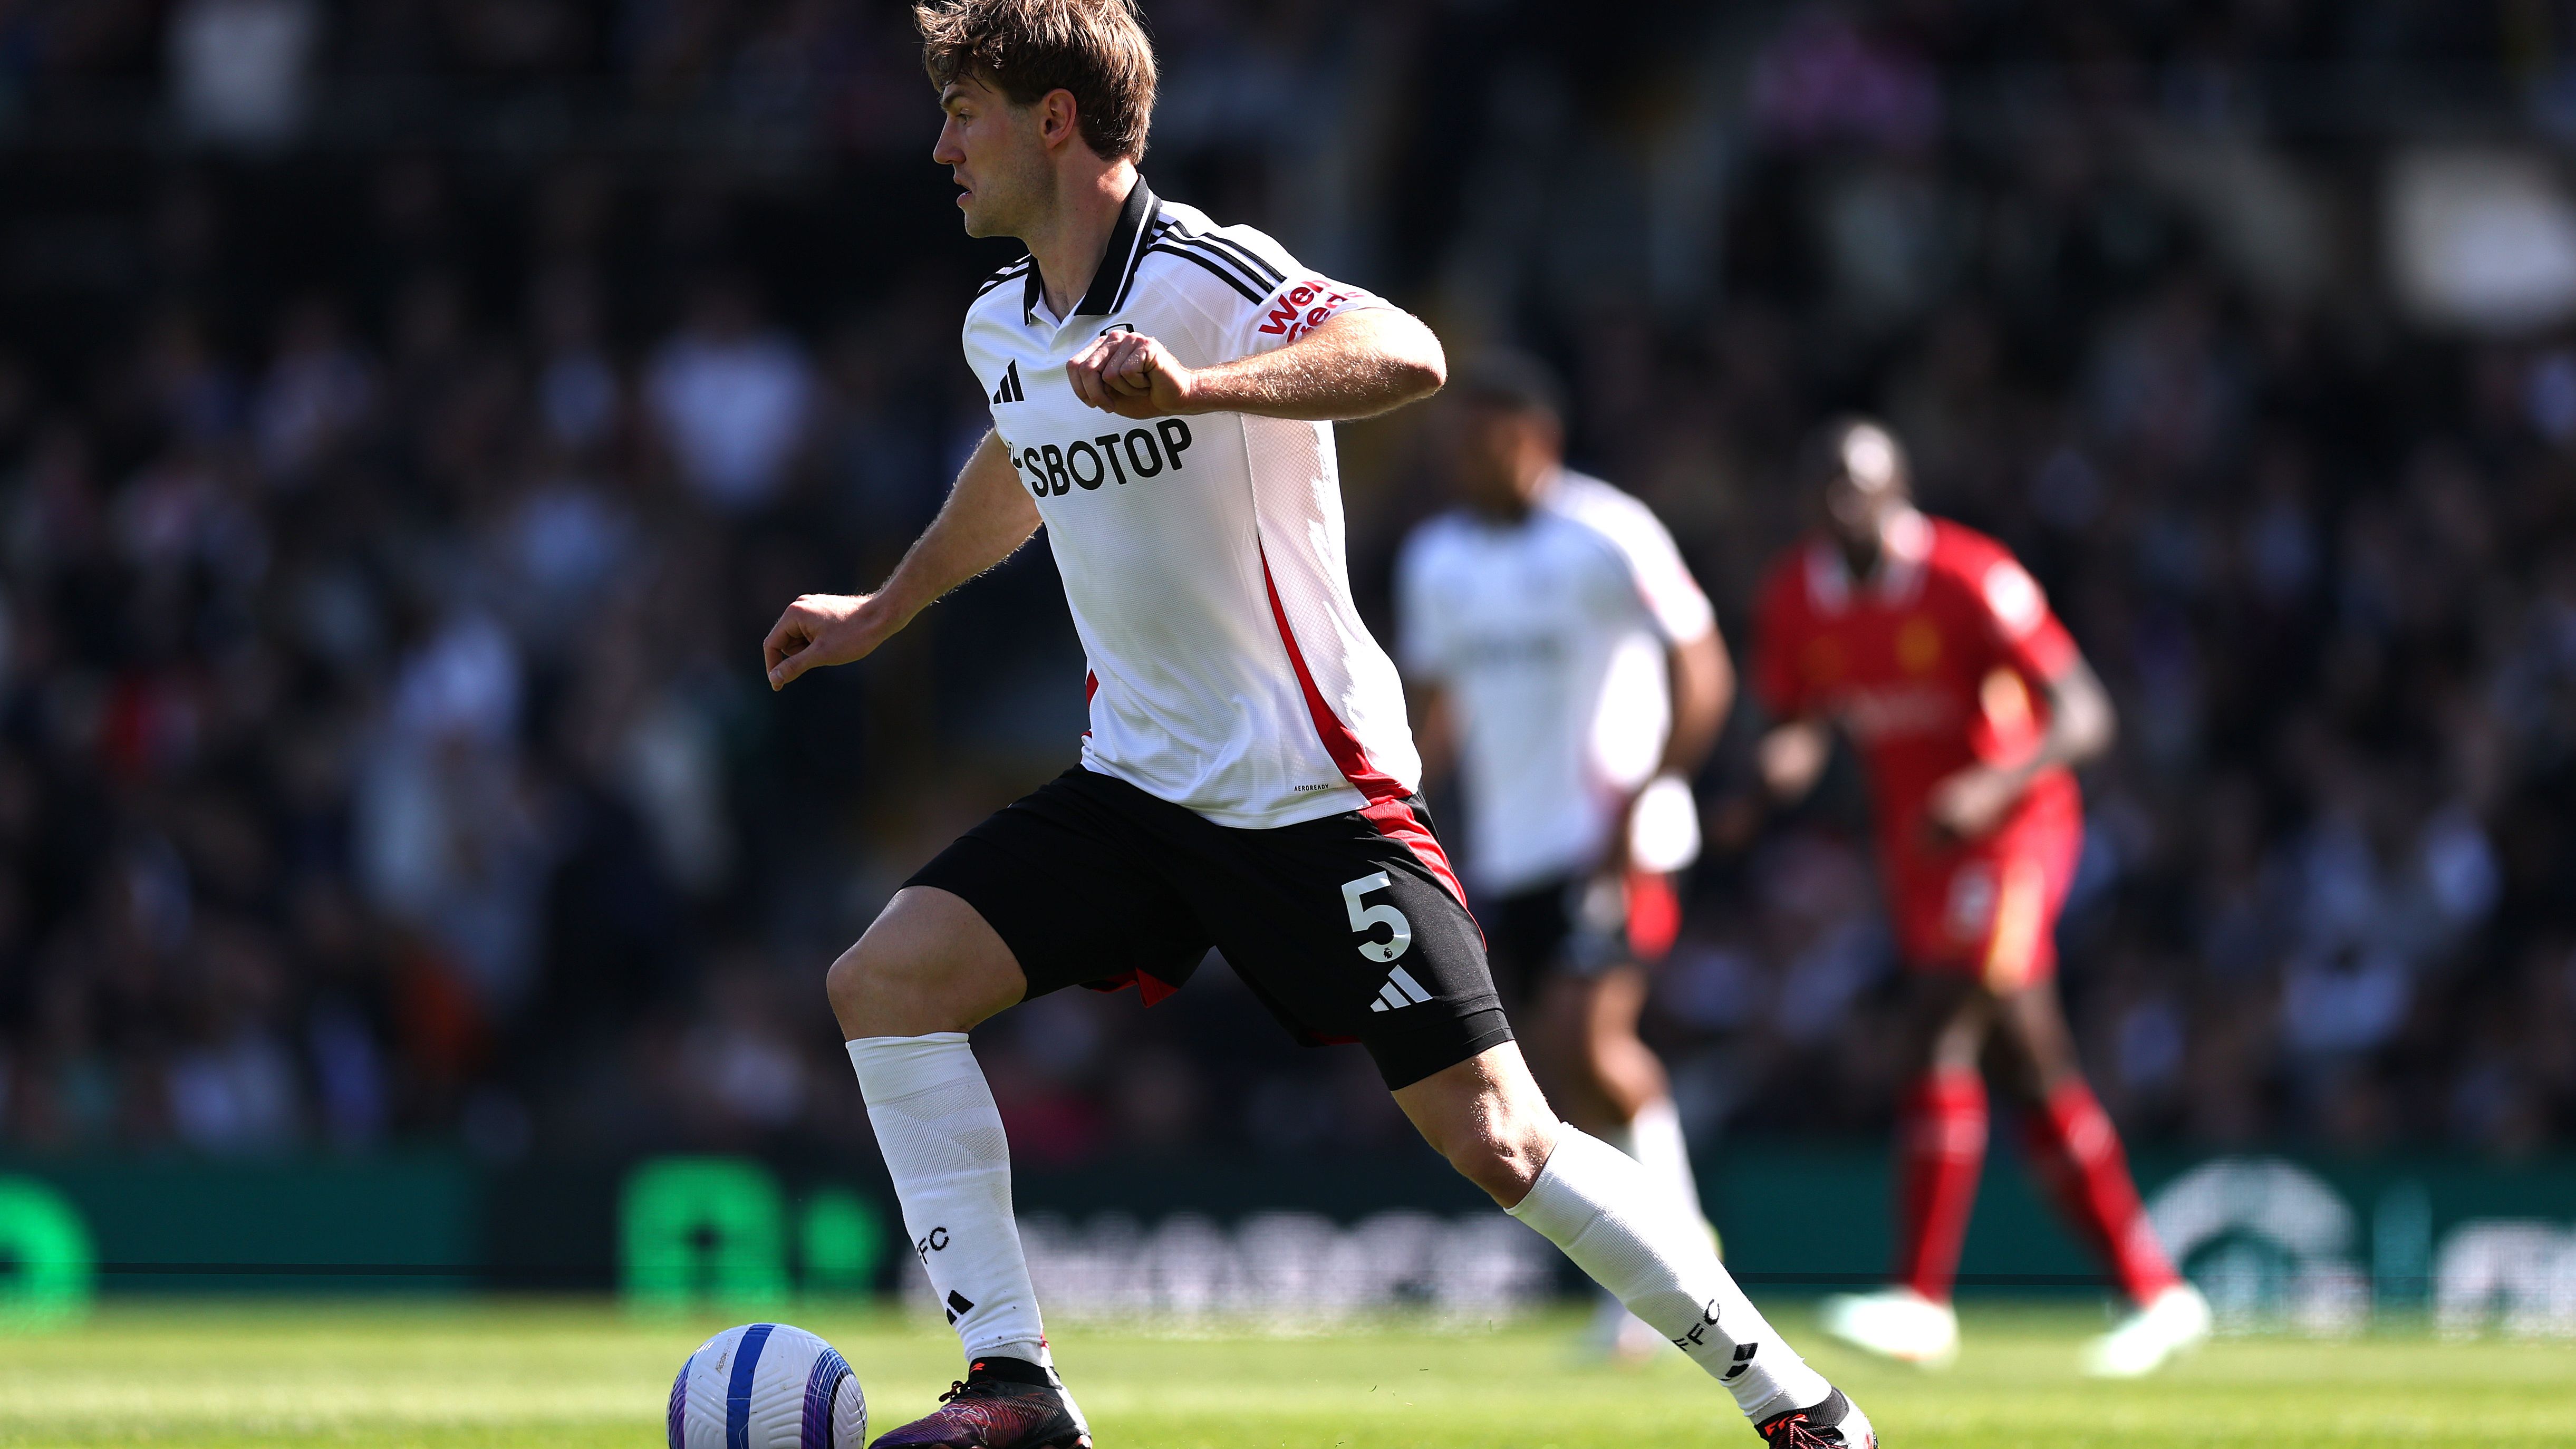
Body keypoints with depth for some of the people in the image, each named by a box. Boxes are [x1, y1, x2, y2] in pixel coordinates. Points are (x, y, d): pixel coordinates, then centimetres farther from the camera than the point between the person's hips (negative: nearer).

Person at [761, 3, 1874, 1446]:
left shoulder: (1207, 275, -17)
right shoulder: (1001, 328, 8)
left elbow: (1407, 356, -37)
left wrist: (1192, 387, -49)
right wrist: (888, 608, 44)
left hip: (1313, 784, -7)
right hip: (1137, 785, 7)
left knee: (1496, 1140, -10)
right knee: (885, 979, -10)